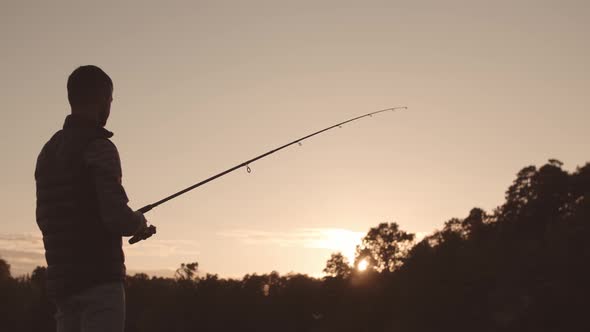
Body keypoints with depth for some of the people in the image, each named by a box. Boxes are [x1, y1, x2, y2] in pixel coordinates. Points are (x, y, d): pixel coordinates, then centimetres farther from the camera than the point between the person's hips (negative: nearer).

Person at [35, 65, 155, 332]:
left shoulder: (48, 152, 15)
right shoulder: (98, 147, -11)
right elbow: (118, 217, -19)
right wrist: (139, 222, 4)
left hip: (61, 280, 8)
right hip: (100, 278, -8)